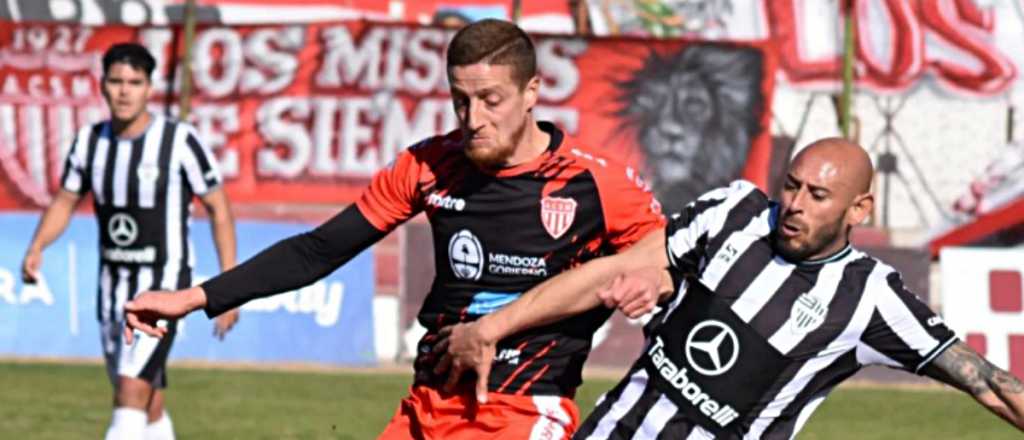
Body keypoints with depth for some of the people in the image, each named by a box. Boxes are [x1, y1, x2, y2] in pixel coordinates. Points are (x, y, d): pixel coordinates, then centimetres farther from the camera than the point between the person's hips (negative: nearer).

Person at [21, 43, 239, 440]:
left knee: (132, 388, -20)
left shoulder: (179, 141, -12)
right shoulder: (90, 140, 2)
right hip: (113, 283, 6)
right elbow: (65, 201, 13)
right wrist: (37, 247, -7)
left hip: (163, 279, -6)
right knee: (149, 406, 12)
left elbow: (219, 208, -5)